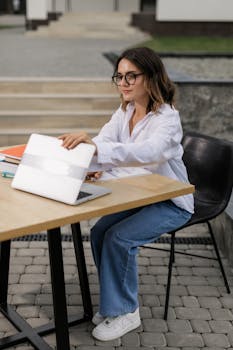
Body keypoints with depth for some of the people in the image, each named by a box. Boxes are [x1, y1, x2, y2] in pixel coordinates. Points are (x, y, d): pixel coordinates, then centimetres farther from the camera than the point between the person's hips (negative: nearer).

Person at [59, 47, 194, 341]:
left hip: (171, 202, -7)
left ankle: (125, 313, -3)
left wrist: (96, 146, -58)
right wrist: (95, 164, -37)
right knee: (99, 232, -11)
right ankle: (114, 303, 9)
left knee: (119, 238, -23)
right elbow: (102, 143, -13)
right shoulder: (124, 112, 0)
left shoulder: (167, 118, -23)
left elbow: (147, 151, -45)